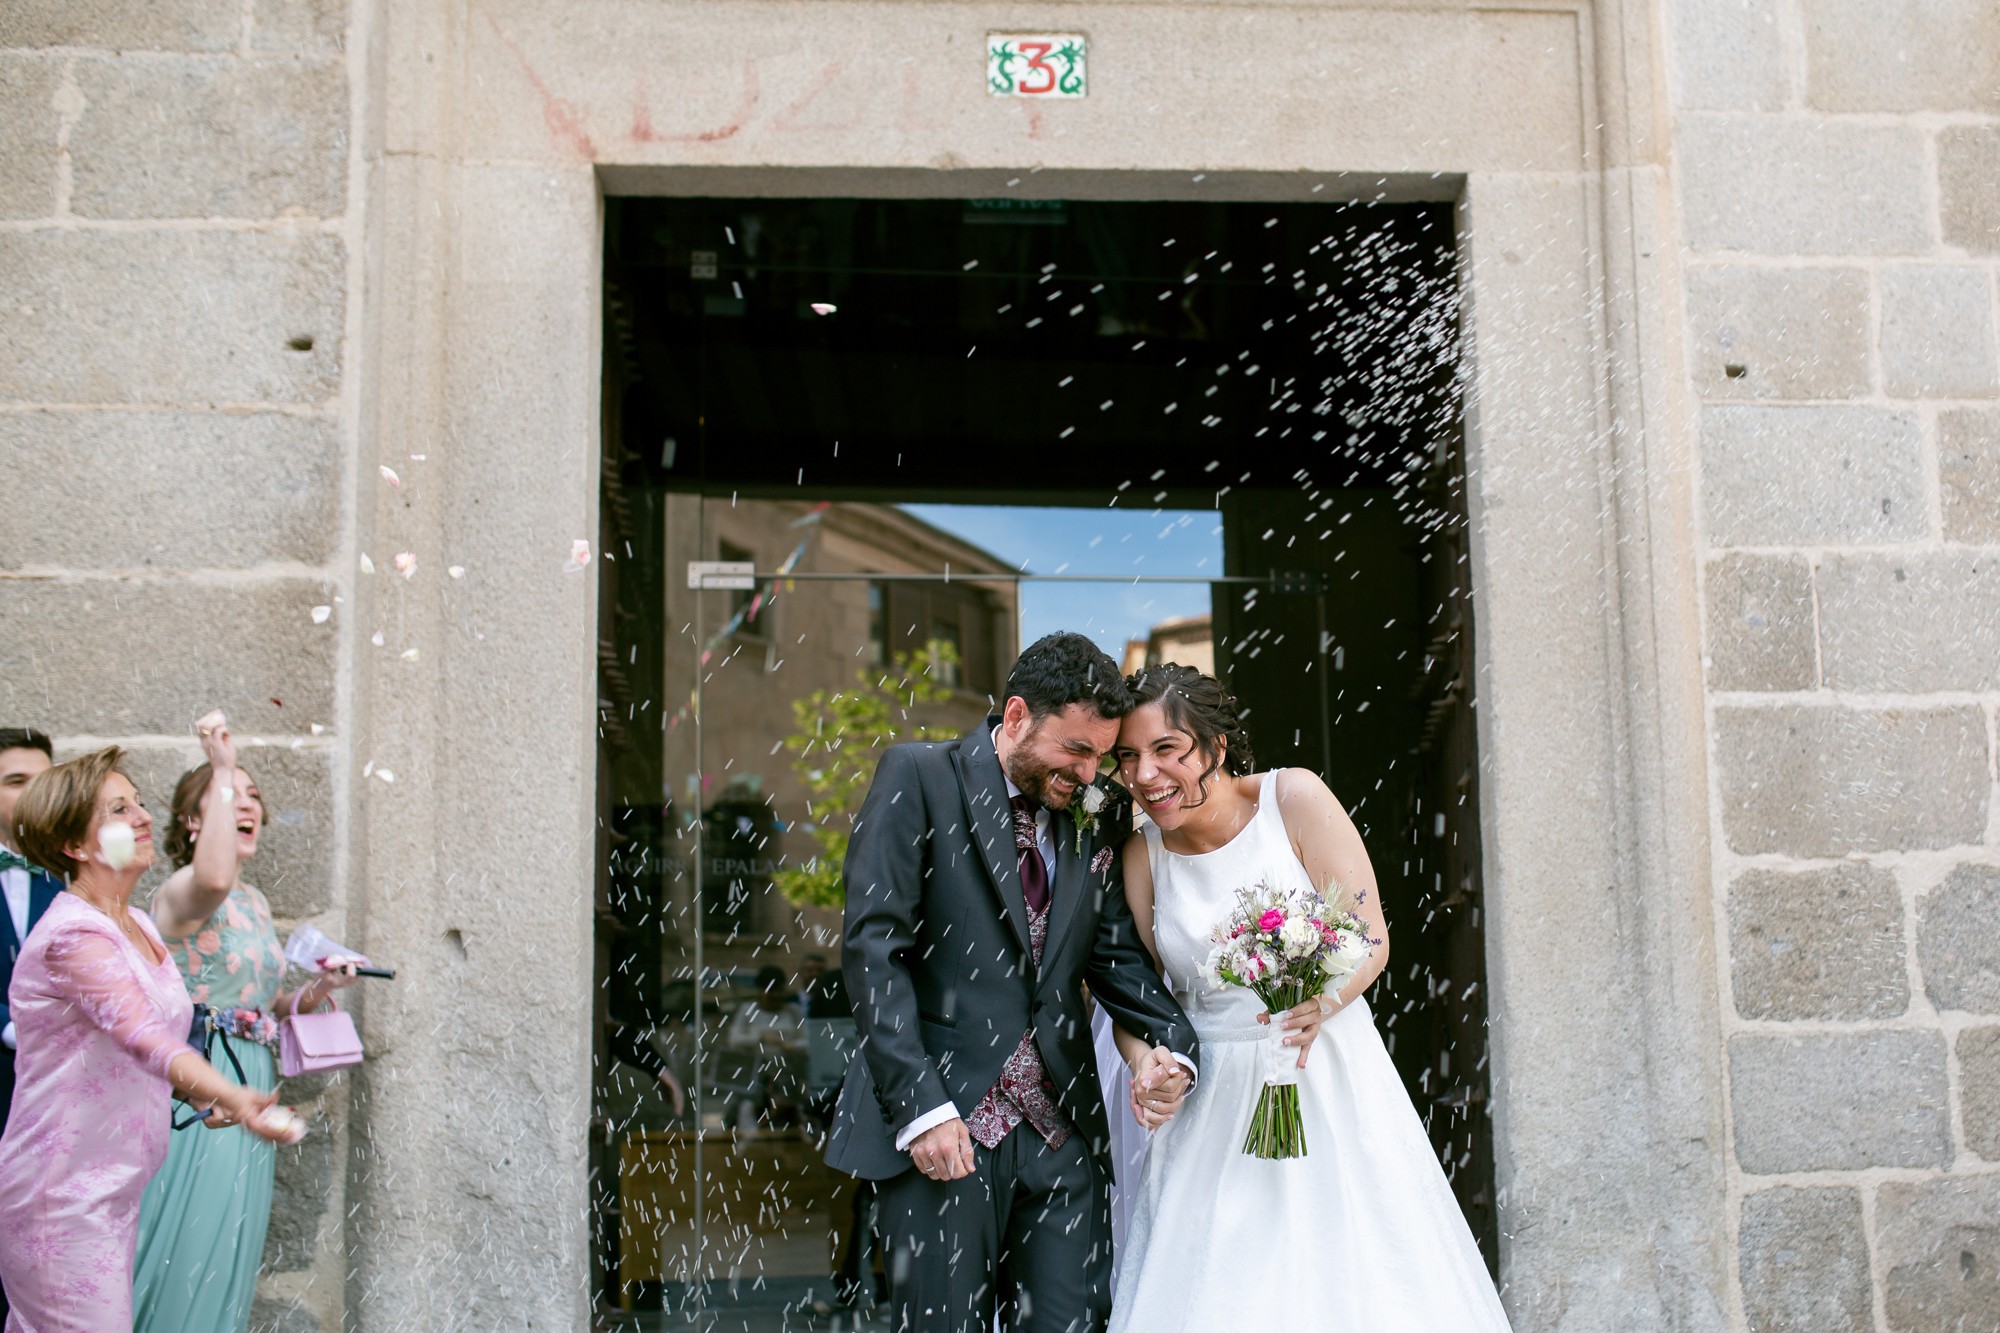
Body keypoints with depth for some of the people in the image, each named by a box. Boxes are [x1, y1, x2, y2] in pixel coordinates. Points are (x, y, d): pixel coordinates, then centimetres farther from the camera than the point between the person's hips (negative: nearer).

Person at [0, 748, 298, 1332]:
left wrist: (208, 1096, 6)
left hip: (112, 1189, 8)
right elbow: (140, 1034, -33)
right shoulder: (73, 934, -19)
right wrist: (233, 1097, -48)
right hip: (63, 1197, -8)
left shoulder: (138, 925, 11)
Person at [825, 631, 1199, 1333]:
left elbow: (1115, 953, 12)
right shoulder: (917, 776, -3)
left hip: (1061, 1127, 5)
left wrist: (1174, 1045, -9)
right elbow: (872, 946, -9)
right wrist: (921, 1106, -16)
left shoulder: (1095, 818, 12)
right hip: (944, 1121, -4)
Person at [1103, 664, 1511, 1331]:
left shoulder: (1295, 798, -8)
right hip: (1212, 1105, 2)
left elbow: (1371, 936, -8)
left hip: (1326, 1077, -2)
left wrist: (1321, 1004, -27)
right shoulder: (1142, 851, 0)